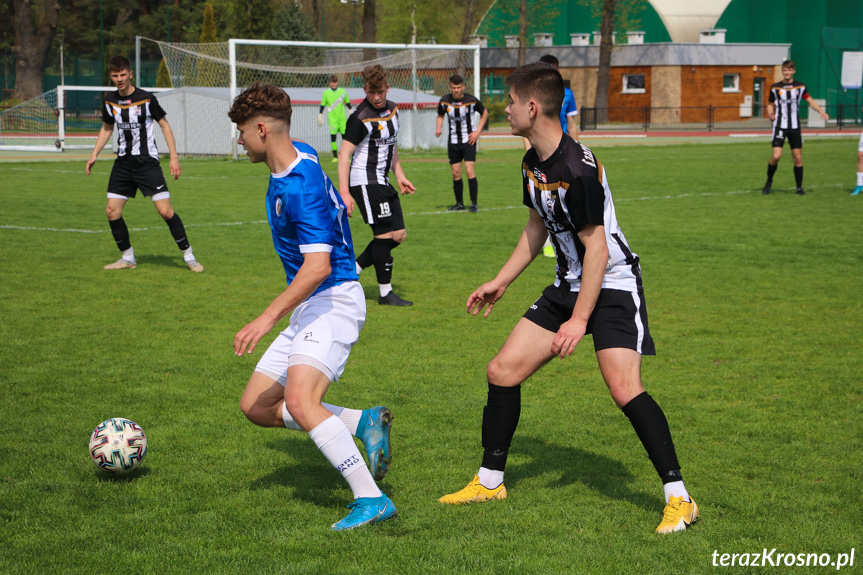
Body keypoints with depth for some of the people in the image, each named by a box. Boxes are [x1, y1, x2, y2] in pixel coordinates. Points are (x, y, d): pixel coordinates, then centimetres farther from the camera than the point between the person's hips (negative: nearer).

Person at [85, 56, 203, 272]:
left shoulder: (146, 98, -10)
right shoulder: (110, 100, 4)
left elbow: (164, 125, 0)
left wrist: (174, 156, -6)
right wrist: (94, 155, 11)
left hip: (147, 162, -5)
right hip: (123, 163, 5)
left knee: (165, 211, -13)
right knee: (112, 211, -2)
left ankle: (188, 256, 1)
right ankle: (128, 258, 15)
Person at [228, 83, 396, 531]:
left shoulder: (301, 187, -22)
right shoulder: (297, 156, 9)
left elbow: (318, 267, -30)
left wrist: (268, 317, -30)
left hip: (334, 300, -11)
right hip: (310, 307, 11)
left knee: (300, 401, -29)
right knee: (256, 406, 7)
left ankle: (370, 499, -27)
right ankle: (363, 423, 6)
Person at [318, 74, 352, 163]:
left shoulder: (343, 91, 4)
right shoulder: (326, 93, 1)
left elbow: (348, 103, 15)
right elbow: (322, 105, 7)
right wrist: (320, 116, 6)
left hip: (342, 118, 1)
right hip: (332, 119, -1)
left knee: (344, 136, 0)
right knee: (333, 136, -6)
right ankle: (335, 156, -1)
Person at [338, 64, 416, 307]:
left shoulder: (392, 109, 8)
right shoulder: (361, 118, -18)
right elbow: (344, 154, -19)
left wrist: (399, 175, 19)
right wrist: (344, 193, -24)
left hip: (382, 182, 9)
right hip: (365, 181, -9)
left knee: (399, 235, 7)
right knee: (384, 234, -9)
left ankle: (351, 270, 13)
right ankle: (386, 293, 0)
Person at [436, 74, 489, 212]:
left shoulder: (471, 100, -10)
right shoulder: (445, 101, -3)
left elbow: (484, 113, 7)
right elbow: (440, 115, 16)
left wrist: (478, 131, -2)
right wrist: (438, 128, -4)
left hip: (469, 140, -3)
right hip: (453, 141, 3)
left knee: (470, 171, -14)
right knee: (456, 174, 4)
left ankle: (474, 204, -7)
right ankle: (459, 203, 18)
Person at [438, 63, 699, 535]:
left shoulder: (577, 170, -25)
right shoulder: (533, 162, 4)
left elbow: (597, 248, -23)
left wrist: (579, 320, -23)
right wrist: (500, 282, 22)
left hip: (612, 284, -9)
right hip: (568, 284, 9)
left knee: (624, 389, -23)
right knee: (502, 372, 5)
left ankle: (678, 498, -13)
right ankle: (490, 481, 20)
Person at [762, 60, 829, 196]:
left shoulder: (800, 87, 5)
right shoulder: (775, 88, 2)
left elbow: (810, 101, 11)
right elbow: (770, 104, 11)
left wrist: (821, 112, -5)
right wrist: (770, 114, -10)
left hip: (795, 127, 2)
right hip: (780, 126, -1)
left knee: (798, 158, 0)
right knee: (776, 156, -15)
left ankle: (799, 187, 12)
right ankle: (769, 182, 8)